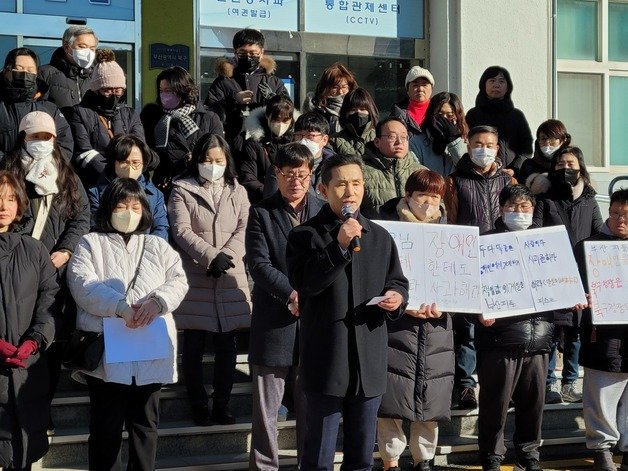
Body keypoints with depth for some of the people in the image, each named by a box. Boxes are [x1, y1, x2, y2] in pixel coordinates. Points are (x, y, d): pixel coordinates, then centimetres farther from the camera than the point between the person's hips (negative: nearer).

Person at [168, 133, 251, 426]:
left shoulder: (237, 192, 14)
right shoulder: (182, 190, 5)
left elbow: (243, 231, 4)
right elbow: (181, 231, -6)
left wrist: (226, 257, -14)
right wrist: (211, 256, -17)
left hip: (230, 277, 3)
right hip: (194, 277, -2)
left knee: (227, 346, 4)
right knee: (194, 346, 2)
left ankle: (222, 406, 13)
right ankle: (198, 406, 11)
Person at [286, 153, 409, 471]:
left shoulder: (380, 237, 13)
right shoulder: (305, 236, -2)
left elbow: (398, 282, 19)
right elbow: (302, 282, -17)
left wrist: (397, 297, -4)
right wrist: (339, 246, -24)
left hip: (370, 361, 4)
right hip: (326, 362, -4)